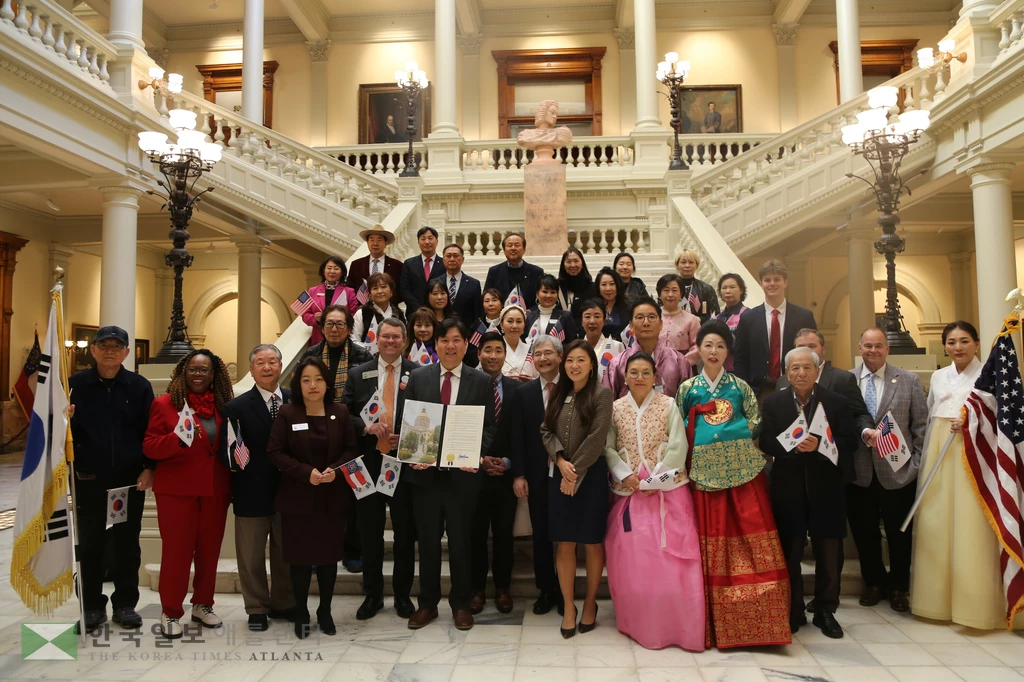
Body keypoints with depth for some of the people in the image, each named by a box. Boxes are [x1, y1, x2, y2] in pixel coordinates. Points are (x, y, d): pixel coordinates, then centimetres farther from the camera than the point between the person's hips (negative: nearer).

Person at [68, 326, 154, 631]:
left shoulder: (140, 386, 0)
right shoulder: (75, 385, 0)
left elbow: (151, 431, 0)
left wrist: (149, 468, -7)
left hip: (131, 480, 0)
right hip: (89, 480, 0)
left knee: (128, 545, 9)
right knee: (89, 545, 8)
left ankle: (125, 604, 21)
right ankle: (92, 606, 21)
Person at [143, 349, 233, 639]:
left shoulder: (222, 405, 7)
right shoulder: (165, 403, -4)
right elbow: (149, 446, -8)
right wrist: (178, 439, -24)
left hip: (215, 490, 4)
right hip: (176, 490, -4)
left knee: (210, 549, 11)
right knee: (177, 550, 2)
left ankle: (202, 604, 27)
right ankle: (170, 612, 16)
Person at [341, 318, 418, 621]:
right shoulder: (358, 375, 6)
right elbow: (343, 415, 4)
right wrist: (366, 427, -13)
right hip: (369, 463, 2)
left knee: (405, 532, 9)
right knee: (370, 531, 12)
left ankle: (403, 594, 25)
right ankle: (372, 594, 28)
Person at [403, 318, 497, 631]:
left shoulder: (481, 381, 1)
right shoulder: (418, 377, 3)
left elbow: (488, 426, 0)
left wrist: (476, 454, -17)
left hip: (462, 473, -1)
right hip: (425, 472, 1)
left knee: (460, 540, 11)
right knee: (427, 540, 12)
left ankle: (460, 604, 27)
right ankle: (427, 603, 28)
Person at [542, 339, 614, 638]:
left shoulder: (602, 394, -5)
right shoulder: (558, 395, 11)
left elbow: (596, 438, -12)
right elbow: (546, 431, 5)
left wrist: (576, 471, -12)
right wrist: (561, 460, -12)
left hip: (591, 476, -4)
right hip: (559, 476, 4)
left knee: (592, 543, 6)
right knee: (565, 544, 6)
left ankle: (590, 603, 23)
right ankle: (569, 607, 17)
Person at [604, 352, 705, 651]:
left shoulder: (668, 405, 1)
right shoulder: (615, 408, 6)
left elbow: (678, 447, -5)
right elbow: (608, 448, 1)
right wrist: (625, 475, -13)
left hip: (666, 489, -2)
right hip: (629, 490, 2)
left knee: (670, 556, -5)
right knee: (630, 556, 2)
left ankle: (676, 624, 7)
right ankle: (638, 623, 17)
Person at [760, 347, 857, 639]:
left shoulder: (837, 402, 1)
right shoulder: (773, 403, 3)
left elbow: (850, 441, -6)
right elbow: (765, 442, -4)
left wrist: (819, 444, -21)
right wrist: (793, 445, -22)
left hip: (826, 489, 0)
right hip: (788, 489, 0)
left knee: (829, 554, 8)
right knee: (789, 552, 8)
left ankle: (825, 611, 25)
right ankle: (793, 612, 22)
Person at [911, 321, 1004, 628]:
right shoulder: (938, 377, 15)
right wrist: (926, 461, 12)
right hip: (939, 455, 5)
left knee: (971, 530, -5)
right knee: (936, 527, 6)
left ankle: (976, 604, 6)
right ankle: (939, 598, 17)